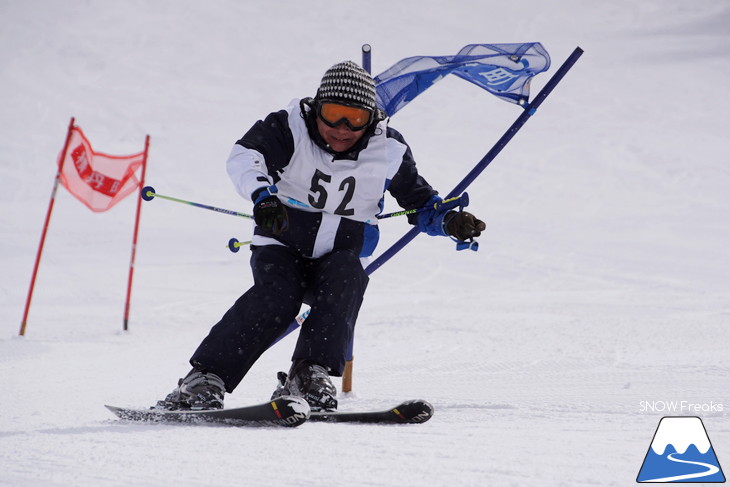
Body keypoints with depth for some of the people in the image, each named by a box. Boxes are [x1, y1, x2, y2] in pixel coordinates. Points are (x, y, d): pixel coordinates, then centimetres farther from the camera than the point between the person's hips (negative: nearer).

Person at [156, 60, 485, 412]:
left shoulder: (388, 151, -2)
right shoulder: (290, 128, -10)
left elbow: (421, 202, 10)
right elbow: (243, 157, -26)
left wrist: (450, 221, -11)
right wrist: (263, 196, -45)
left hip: (341, 254, 2)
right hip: (282, 244, -2)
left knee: (345, 283, -31)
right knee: (278, 296, -29)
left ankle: (309, 376, -34)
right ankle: (204, 380, -29)